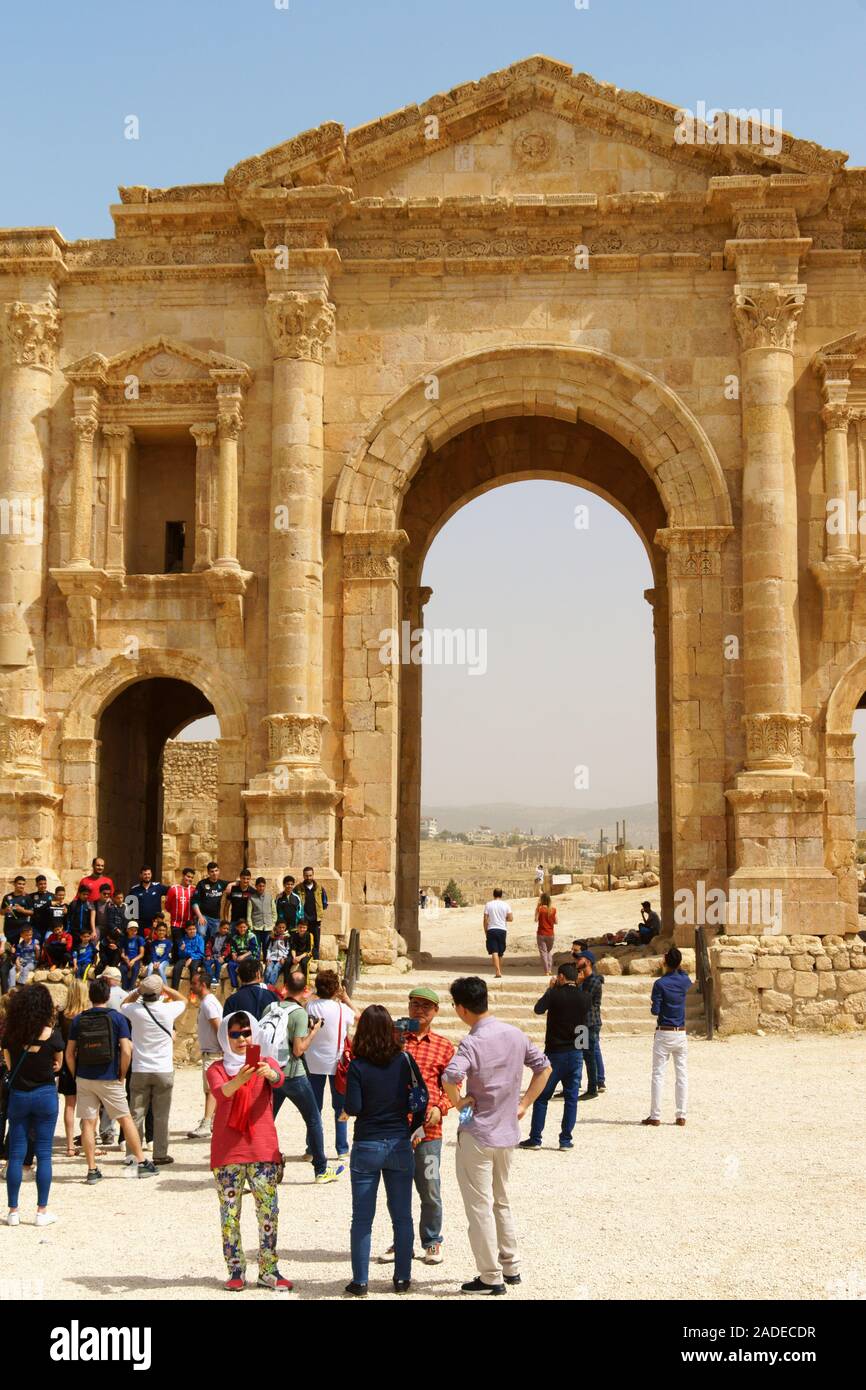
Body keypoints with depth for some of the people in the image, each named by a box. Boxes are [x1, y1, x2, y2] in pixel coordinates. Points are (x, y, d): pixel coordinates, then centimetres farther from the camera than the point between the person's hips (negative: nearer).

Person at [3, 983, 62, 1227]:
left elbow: (9, 1063, 8)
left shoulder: (10, 1034, -5)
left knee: (16, 1154, 8)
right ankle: (42, 1211, 7)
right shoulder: (51, 1035, -12)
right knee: (43, 1154, 5)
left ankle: (13, 1211, 11)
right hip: (45, 1095, -2)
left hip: (18, 1095, 2)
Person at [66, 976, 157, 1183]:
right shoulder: (117, 1018, -6)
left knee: (88, 1123, 6)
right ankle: (142, 1163, 15)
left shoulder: (78, 1020, 1)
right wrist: (122, 1075, 0)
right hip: (110, 1079, -2)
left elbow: (69, 1053, 2)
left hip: (84, 1079, 2)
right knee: (125, 1119, 10)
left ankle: (92, 1170, 6)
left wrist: (77, 1076, 12)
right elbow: (126, 1051, -13)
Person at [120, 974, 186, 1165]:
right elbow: (183, 1000, 11)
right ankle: (160, 1154, 8)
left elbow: (124, 1004, 16)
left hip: (139, 1071, 1)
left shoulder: (134, 1011, -10)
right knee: (161, 1115, 5)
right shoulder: (168, 1010, -12)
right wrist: (164, 988, 7)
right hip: (163, 1070, -1)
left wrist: (137, 991, 8)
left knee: (136, 1114, 8)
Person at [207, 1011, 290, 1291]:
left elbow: (278, 1079, -17)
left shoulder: (265, 1063, 6)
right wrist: (238, 1080, -40)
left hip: (263, 1150, 1)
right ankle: (236, 1271, 13)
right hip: (227, 1151, 0)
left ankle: (268, 1271, 9)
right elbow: (219, 1092, -19)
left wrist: (269, 1073, -42)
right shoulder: (217, 1068, 3)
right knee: (229, 1213, 3)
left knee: (269, 1211, 0)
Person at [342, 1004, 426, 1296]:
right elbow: (421, 1099, -4)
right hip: (399, 1146, 2)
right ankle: (402, 1279, 16)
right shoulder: (404, 1061, -4)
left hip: (366, 1148, -2)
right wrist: (410, 1129, 9)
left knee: (362, 1218, 7)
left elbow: (352, 1108, -15)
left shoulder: (357, 1066, -11)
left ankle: (360, 1281, 9)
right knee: (402, 1217, 11)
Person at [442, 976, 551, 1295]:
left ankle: (491, 1278, 9)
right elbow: (544, 1067, 11)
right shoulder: (515, 1034, 2)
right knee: (501, 1202, 22)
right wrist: (524, 1104, 12)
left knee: (479, 1207, 4)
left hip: (477, 1135, -7)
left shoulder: (472, 1043, -20)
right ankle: (511, 1267, 28)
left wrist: (458, 1101, -17)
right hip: (508, 1133, 7)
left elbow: (449, 1077, -36)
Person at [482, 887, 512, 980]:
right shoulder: (505, 905, 1)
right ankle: (499, 971, 25)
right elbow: (511, 918, -2)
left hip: (491, 930, -2)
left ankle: (498, 972, -21)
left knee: (494, 952, -7)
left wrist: (485, 932, 8)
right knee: (500, 953, 15)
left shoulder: (489, 905, -1)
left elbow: (485, 920, -2)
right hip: (502, 930, 2)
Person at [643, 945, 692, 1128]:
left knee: (658, 1075, 1)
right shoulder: (684, 981, 1)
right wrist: (679, 965, 26)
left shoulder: (660, 984, -13)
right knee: (682, 1075, 7)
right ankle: (681, 1115, 6)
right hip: (681, 1034, 4)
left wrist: (652, 1005, 9)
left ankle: (655, 1116, 1)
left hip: (663, 1034, -4)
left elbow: (655, 1010, -12)